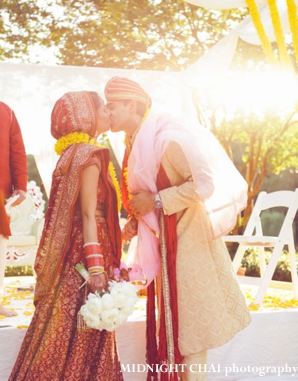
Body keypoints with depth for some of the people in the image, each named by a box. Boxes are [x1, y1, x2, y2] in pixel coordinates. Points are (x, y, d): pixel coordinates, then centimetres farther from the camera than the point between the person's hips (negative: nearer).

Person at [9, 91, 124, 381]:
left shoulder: (73, 153, 15)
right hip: (85, 255, -9)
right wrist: (96, 266, -22)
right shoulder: (89, 154, -12)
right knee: (79, 338, -2)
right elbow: (88, 215, -19)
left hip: (73, 254, 9)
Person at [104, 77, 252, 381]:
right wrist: (135, 221, 1)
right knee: (174, 326, 15)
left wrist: (156, 201, -22)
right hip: (165, 244, 8)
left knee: (189, 336, 1)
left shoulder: (166, 138, -20)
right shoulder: (136, 144, 7)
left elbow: (206, 183, -25)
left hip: (186, 241, -8)